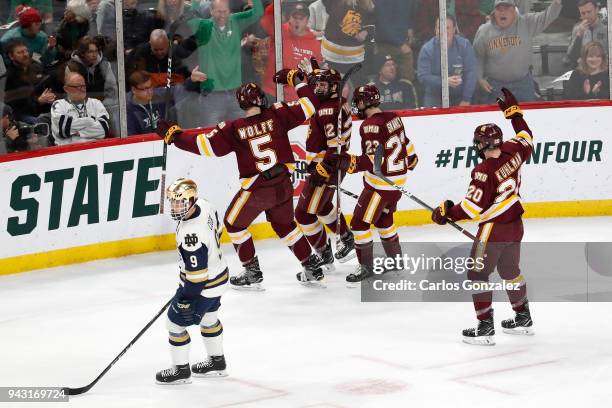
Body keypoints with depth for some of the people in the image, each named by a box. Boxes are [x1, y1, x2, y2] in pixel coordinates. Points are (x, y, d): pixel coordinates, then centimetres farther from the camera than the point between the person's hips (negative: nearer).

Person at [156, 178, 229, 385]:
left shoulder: (191, 235, -36)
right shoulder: (204, 205, -10)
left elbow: (197, 275, -30)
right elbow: (217, 231, 10)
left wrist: (186, 301, -20)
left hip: (203, 285, -9)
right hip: (219, 273, 9)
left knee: (175, 322, 6)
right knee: (208, 317, 28)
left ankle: (181, 370, 21)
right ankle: (217, 361, 45)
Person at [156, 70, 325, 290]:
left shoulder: (233, 129, -12)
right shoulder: (277, 114, -6)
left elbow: (205, 145, -11)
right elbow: (308, 106, -2)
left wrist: (174, 135, -1)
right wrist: (296, 79, 13)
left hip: (256, 189, -4)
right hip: (283, 185, 4)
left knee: (234, 224, 18)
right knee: (285, 224, 26)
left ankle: (252, 273, 17)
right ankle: (312, 268, 26)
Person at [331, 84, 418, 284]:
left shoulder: (371, 125, -22)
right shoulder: (393, 118, 5)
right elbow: (405, 142, 19)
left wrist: (349, 163, -38)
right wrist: (411, 159, 38)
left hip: (381, 183, -10)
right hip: (398, 180, 10)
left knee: (360, 222, -2)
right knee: (383, 219, 24)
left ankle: (366, 266, 4)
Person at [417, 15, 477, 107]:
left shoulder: (465, 45, -5)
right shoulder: (427, 49, -7)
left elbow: (471, 73, -7)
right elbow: (422, 76, -11)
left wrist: (466, 100, -12)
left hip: (459, 98, 0)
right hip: (435, 99, 0)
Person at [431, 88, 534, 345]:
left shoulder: (484, 171, -23)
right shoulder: (513, 151, -5)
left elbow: (473, 208, -23)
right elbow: (526, 139, 19)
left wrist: (448, 212, -10)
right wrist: (513, 111, 27)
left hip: (493, 229, -8)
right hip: (515, 225, 8)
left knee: (478, 274, 2)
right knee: (510, 270, 23)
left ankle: (485, 327, 0)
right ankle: (523, 319, 32)